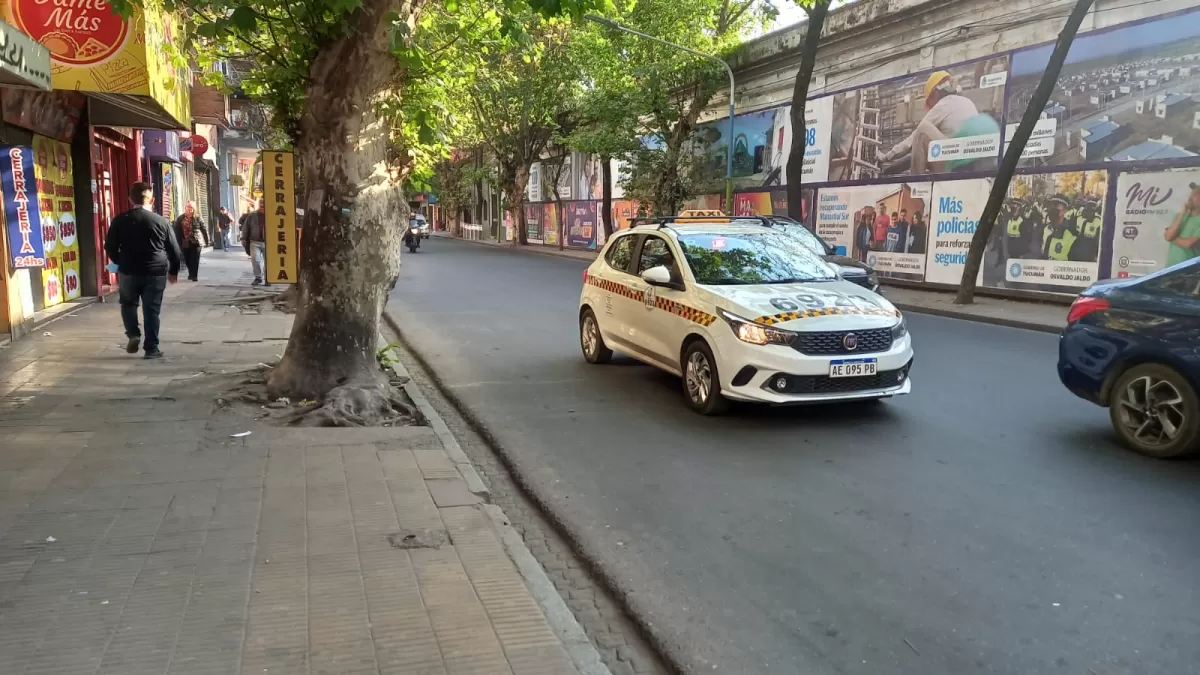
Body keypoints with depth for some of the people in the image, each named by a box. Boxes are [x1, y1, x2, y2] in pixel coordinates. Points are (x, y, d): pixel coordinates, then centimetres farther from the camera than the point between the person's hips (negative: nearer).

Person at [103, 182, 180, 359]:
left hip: (129, 271, 1)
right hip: (156, 272, 0)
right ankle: (151, 349, 6)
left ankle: (133, 334, 6)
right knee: (152, 310, 5)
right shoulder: (161, 221, -3)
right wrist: (173, 271, 16)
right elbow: (174, 249, 1)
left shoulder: (120, 220, -1)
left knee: (128, 303, 23)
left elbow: (110, 247, 3)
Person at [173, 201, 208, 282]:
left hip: (196, 242, -2)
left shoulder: (198, 218, 0)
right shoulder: (179, 219, 3)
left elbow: (204, 230, 2)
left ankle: (194, 275, 1)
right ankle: (191, 274, 29)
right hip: (185, 243, 2)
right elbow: (177, 232, 1)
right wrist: (178, 243, -4)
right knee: (187, 260, 11)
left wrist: (206, 241, 0)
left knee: (195, 260, -5)